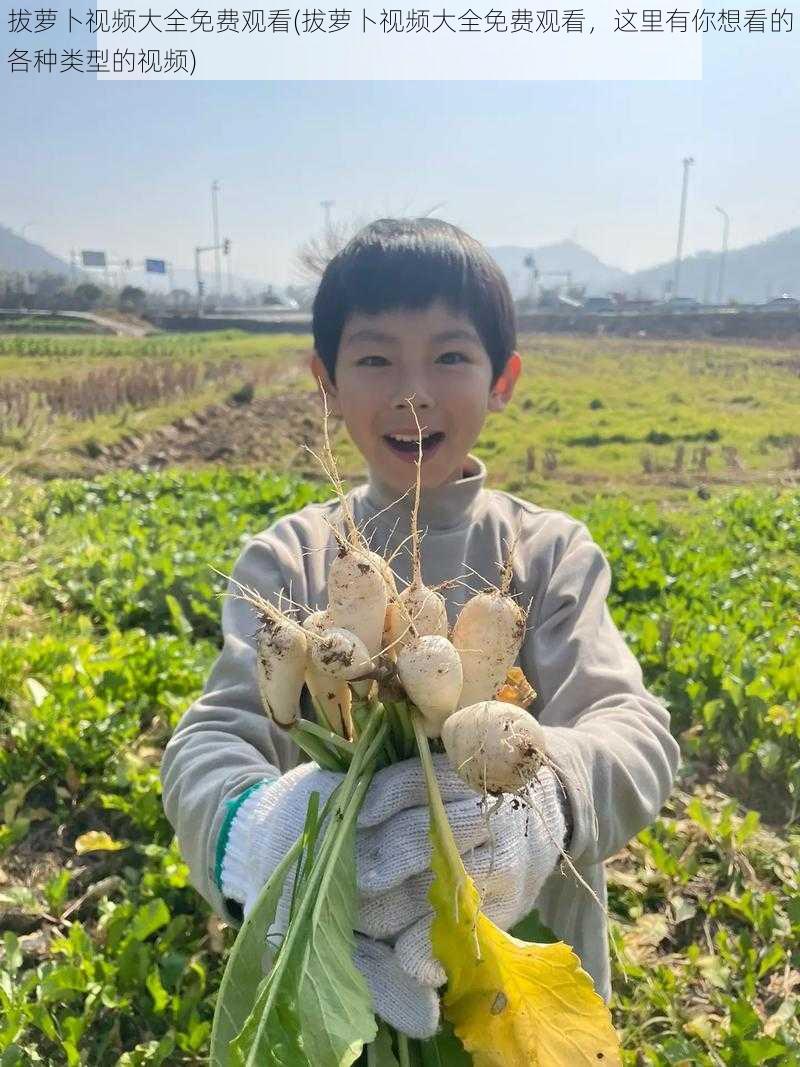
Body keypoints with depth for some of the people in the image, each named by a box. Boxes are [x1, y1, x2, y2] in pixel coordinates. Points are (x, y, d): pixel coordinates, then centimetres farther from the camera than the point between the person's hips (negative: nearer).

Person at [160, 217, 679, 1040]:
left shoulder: (552, 554, -9)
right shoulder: (288, 559, -8)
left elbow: (633, 731, -21)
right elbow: (210, 739, -17)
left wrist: (533, 793, -44)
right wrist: (250, 830, -40)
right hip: (326, 976, 1)